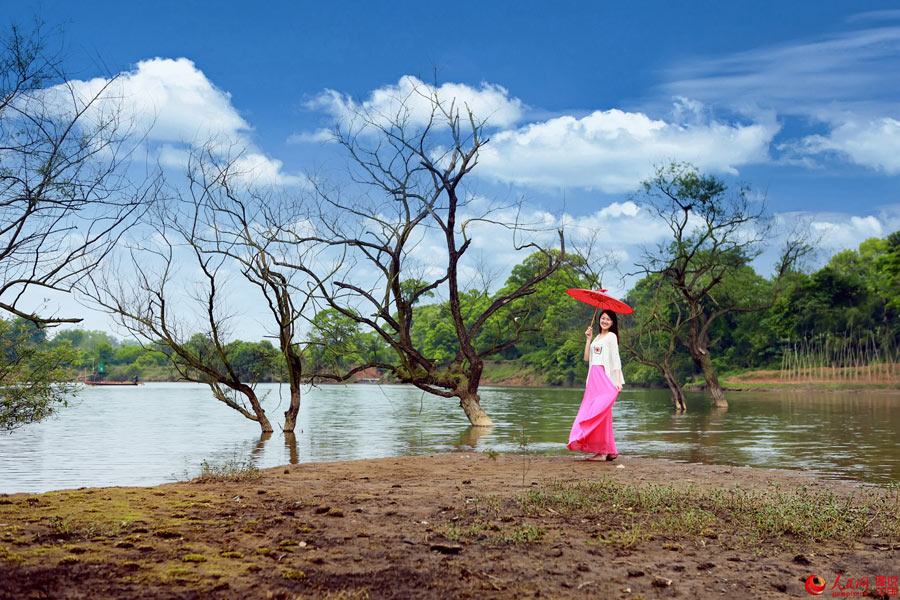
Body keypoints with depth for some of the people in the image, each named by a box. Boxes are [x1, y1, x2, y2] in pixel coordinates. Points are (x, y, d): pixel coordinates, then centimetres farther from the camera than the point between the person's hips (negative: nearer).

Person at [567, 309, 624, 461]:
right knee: (590, 412, 3)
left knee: (600, 412, -12)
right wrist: (588, 339, 11)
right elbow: (587, 357, 16)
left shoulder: (611, 336, 0)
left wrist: (617, 381, -17)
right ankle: (609, 451, 7)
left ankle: (602, 451, -11)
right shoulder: (597, 337, 23)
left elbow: (615, 359, -8)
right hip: (593, 377, 8)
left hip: (604, 377, -8)